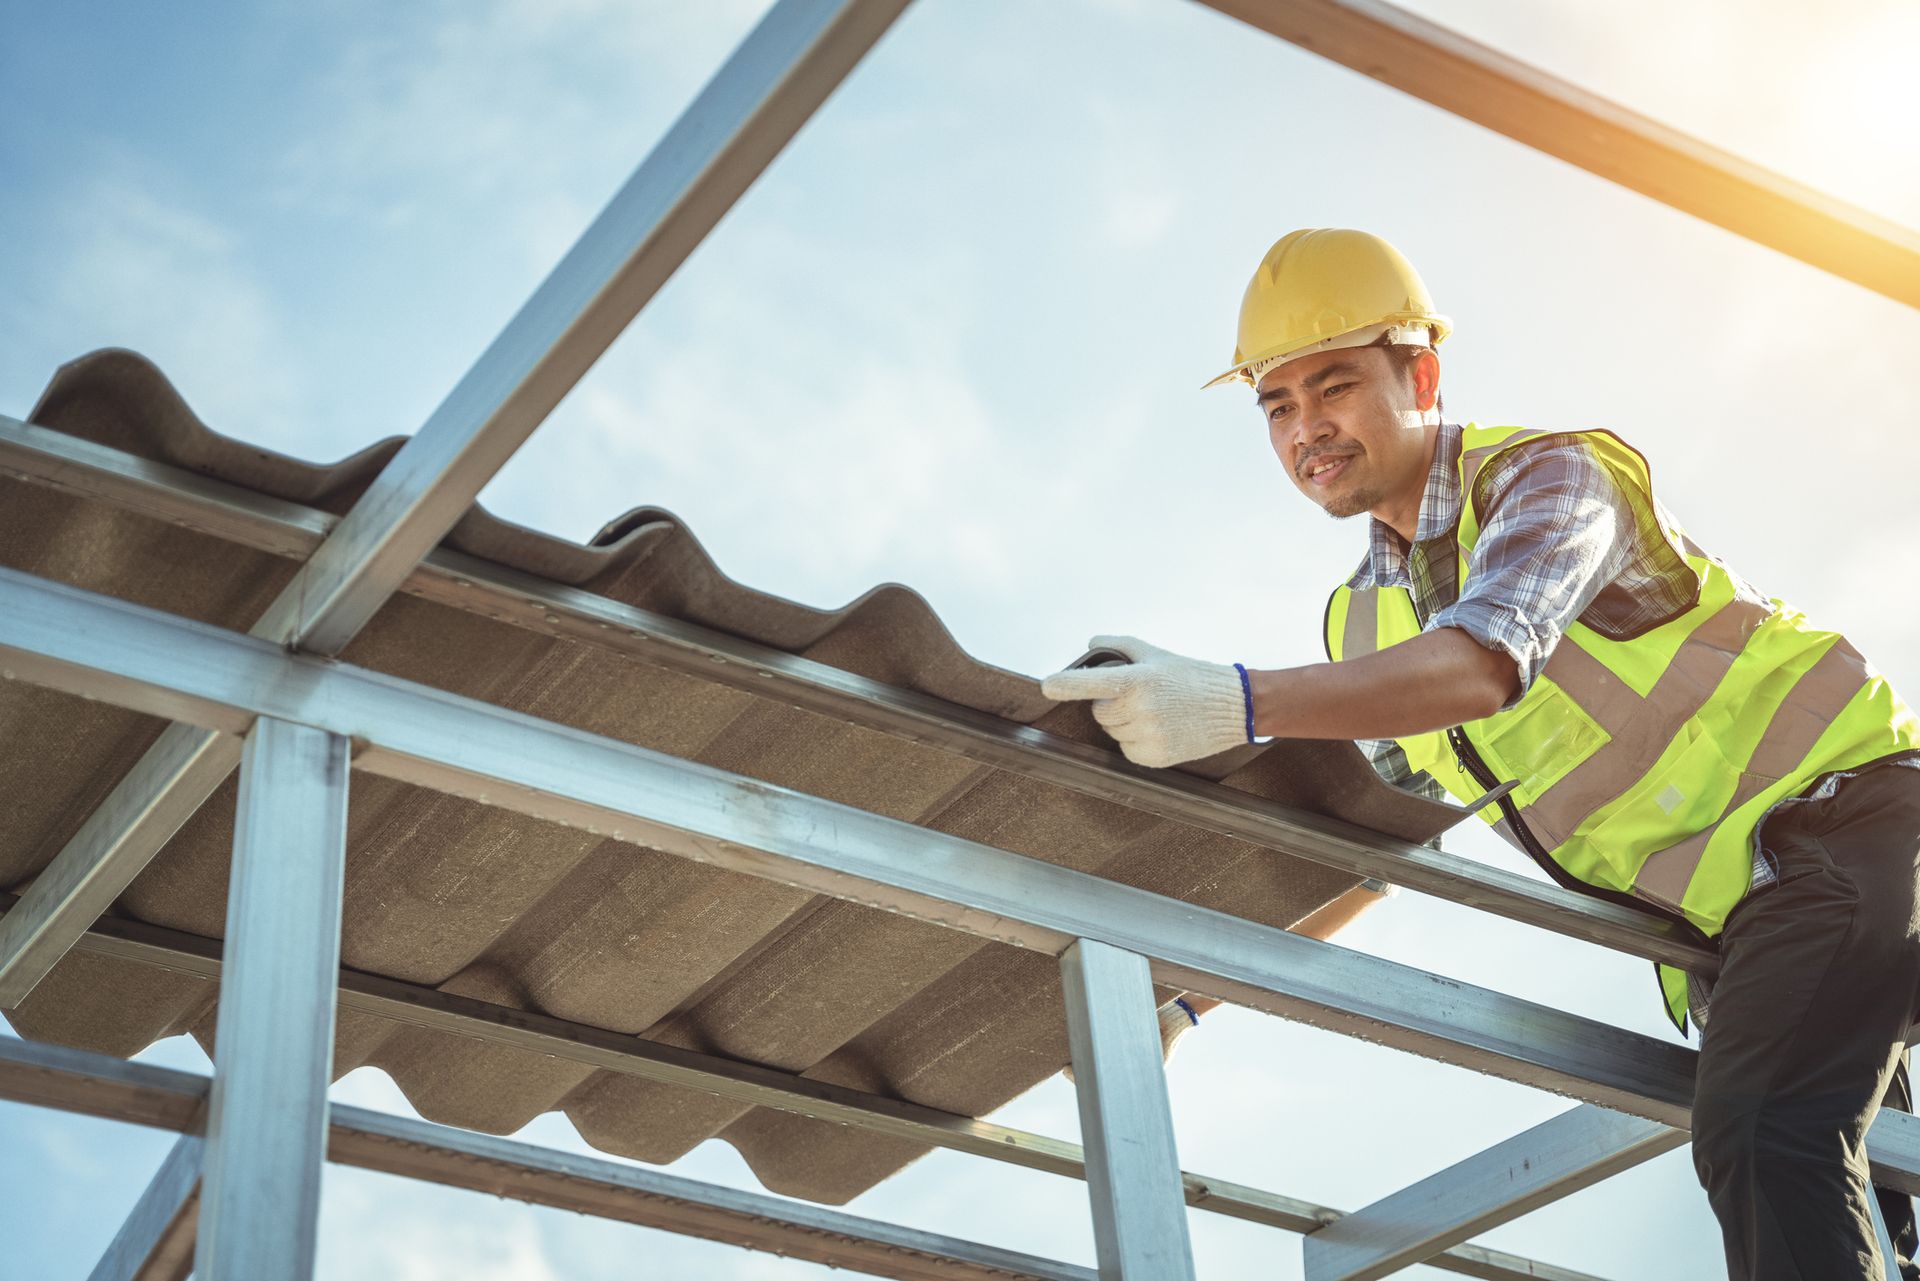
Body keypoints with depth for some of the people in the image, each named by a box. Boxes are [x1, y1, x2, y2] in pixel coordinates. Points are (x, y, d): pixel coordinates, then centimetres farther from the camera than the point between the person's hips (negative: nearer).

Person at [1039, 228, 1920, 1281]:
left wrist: (1238, 704, -45)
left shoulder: (1546, 474, -14)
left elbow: (1485, 663, -34)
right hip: (1726, 916, 8)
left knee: (1763, 1143, -27)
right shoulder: (1363, 623, 9)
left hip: (1832, 805, -8)